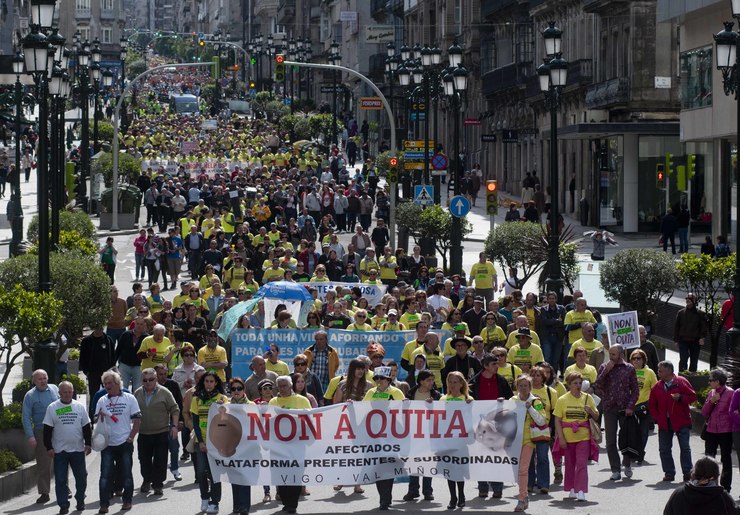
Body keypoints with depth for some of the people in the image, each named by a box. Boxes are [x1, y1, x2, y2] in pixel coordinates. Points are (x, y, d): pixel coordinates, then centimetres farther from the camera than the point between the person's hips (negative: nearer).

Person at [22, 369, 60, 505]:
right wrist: (30, 436, -14)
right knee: (43, 464, -2)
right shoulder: (30, 395, -3)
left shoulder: (54, 389, 7)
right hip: (41, 433, -3)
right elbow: (26, 417, -5)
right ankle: (44, 493, 4)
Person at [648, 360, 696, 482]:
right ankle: (669, 473, 11)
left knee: (685, 448, -3)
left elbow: (692, 396, -2)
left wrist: (681, 398, -19)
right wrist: (657, 417, 3)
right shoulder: (657, 386, 8)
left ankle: (687, 472, 1)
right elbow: (652, 405, 15)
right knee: (664, 449, 3)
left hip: (681, 422, -4)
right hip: (664, 423, 4)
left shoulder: (681, 382, -3)